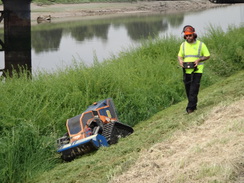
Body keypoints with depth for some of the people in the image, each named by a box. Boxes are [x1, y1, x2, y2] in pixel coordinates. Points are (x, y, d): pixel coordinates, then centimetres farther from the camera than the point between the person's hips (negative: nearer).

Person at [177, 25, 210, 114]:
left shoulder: (200, 45, -3)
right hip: (186, 71, 4)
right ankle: (193, 106, 23)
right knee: (188, 89, 8)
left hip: (197, 71, -4)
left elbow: (207, 56, 2)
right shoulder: (183, 45, 9)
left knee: (193, 90, -11)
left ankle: (190, 108, -10)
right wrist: (180, 61, -2)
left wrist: (198, 60, -14)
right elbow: (180, 55, 21)